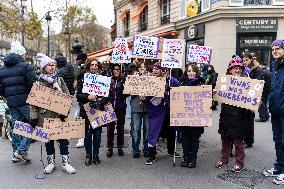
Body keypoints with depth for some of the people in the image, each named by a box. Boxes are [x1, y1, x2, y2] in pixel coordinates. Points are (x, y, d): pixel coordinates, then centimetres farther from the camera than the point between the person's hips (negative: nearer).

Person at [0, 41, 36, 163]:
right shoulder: (25, 66, -8)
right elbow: (33, 84, -16)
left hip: (11, 103, 7)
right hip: (25, 101, -7)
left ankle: (16, 154, 21)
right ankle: (22, 151, -5)